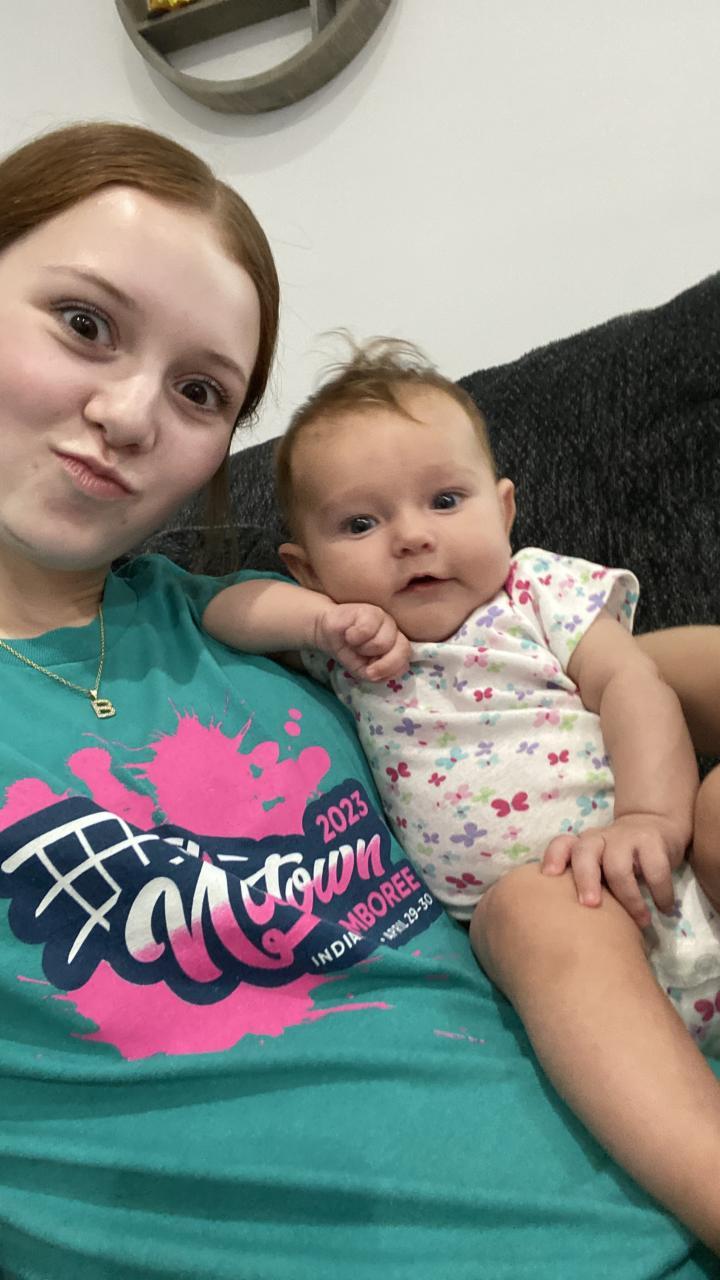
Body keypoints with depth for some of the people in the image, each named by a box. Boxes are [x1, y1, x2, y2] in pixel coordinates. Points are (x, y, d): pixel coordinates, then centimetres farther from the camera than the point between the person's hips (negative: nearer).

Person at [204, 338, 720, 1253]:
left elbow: (628, 683, -7)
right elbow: (223, 611, 6)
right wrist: (321, 618, -13)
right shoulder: (351, 645, 8)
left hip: (645, 850, 0)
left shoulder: (544, 589, 4)